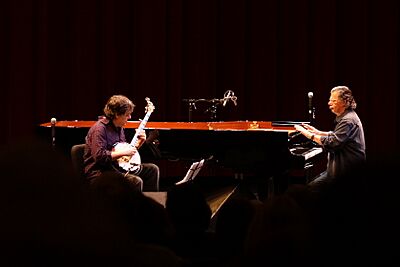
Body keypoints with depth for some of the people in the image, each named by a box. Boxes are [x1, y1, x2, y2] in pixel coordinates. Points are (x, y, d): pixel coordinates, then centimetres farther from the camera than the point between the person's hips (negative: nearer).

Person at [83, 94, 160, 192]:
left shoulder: (119, 127, 13)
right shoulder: (100, 128, -17)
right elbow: (99, 156, -29)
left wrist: (139, 142, 7)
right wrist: (123, 152, -23)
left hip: (116, 166, 10)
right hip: (100, 172, -10)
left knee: (153, 169, 8)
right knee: (136, 181, -30)